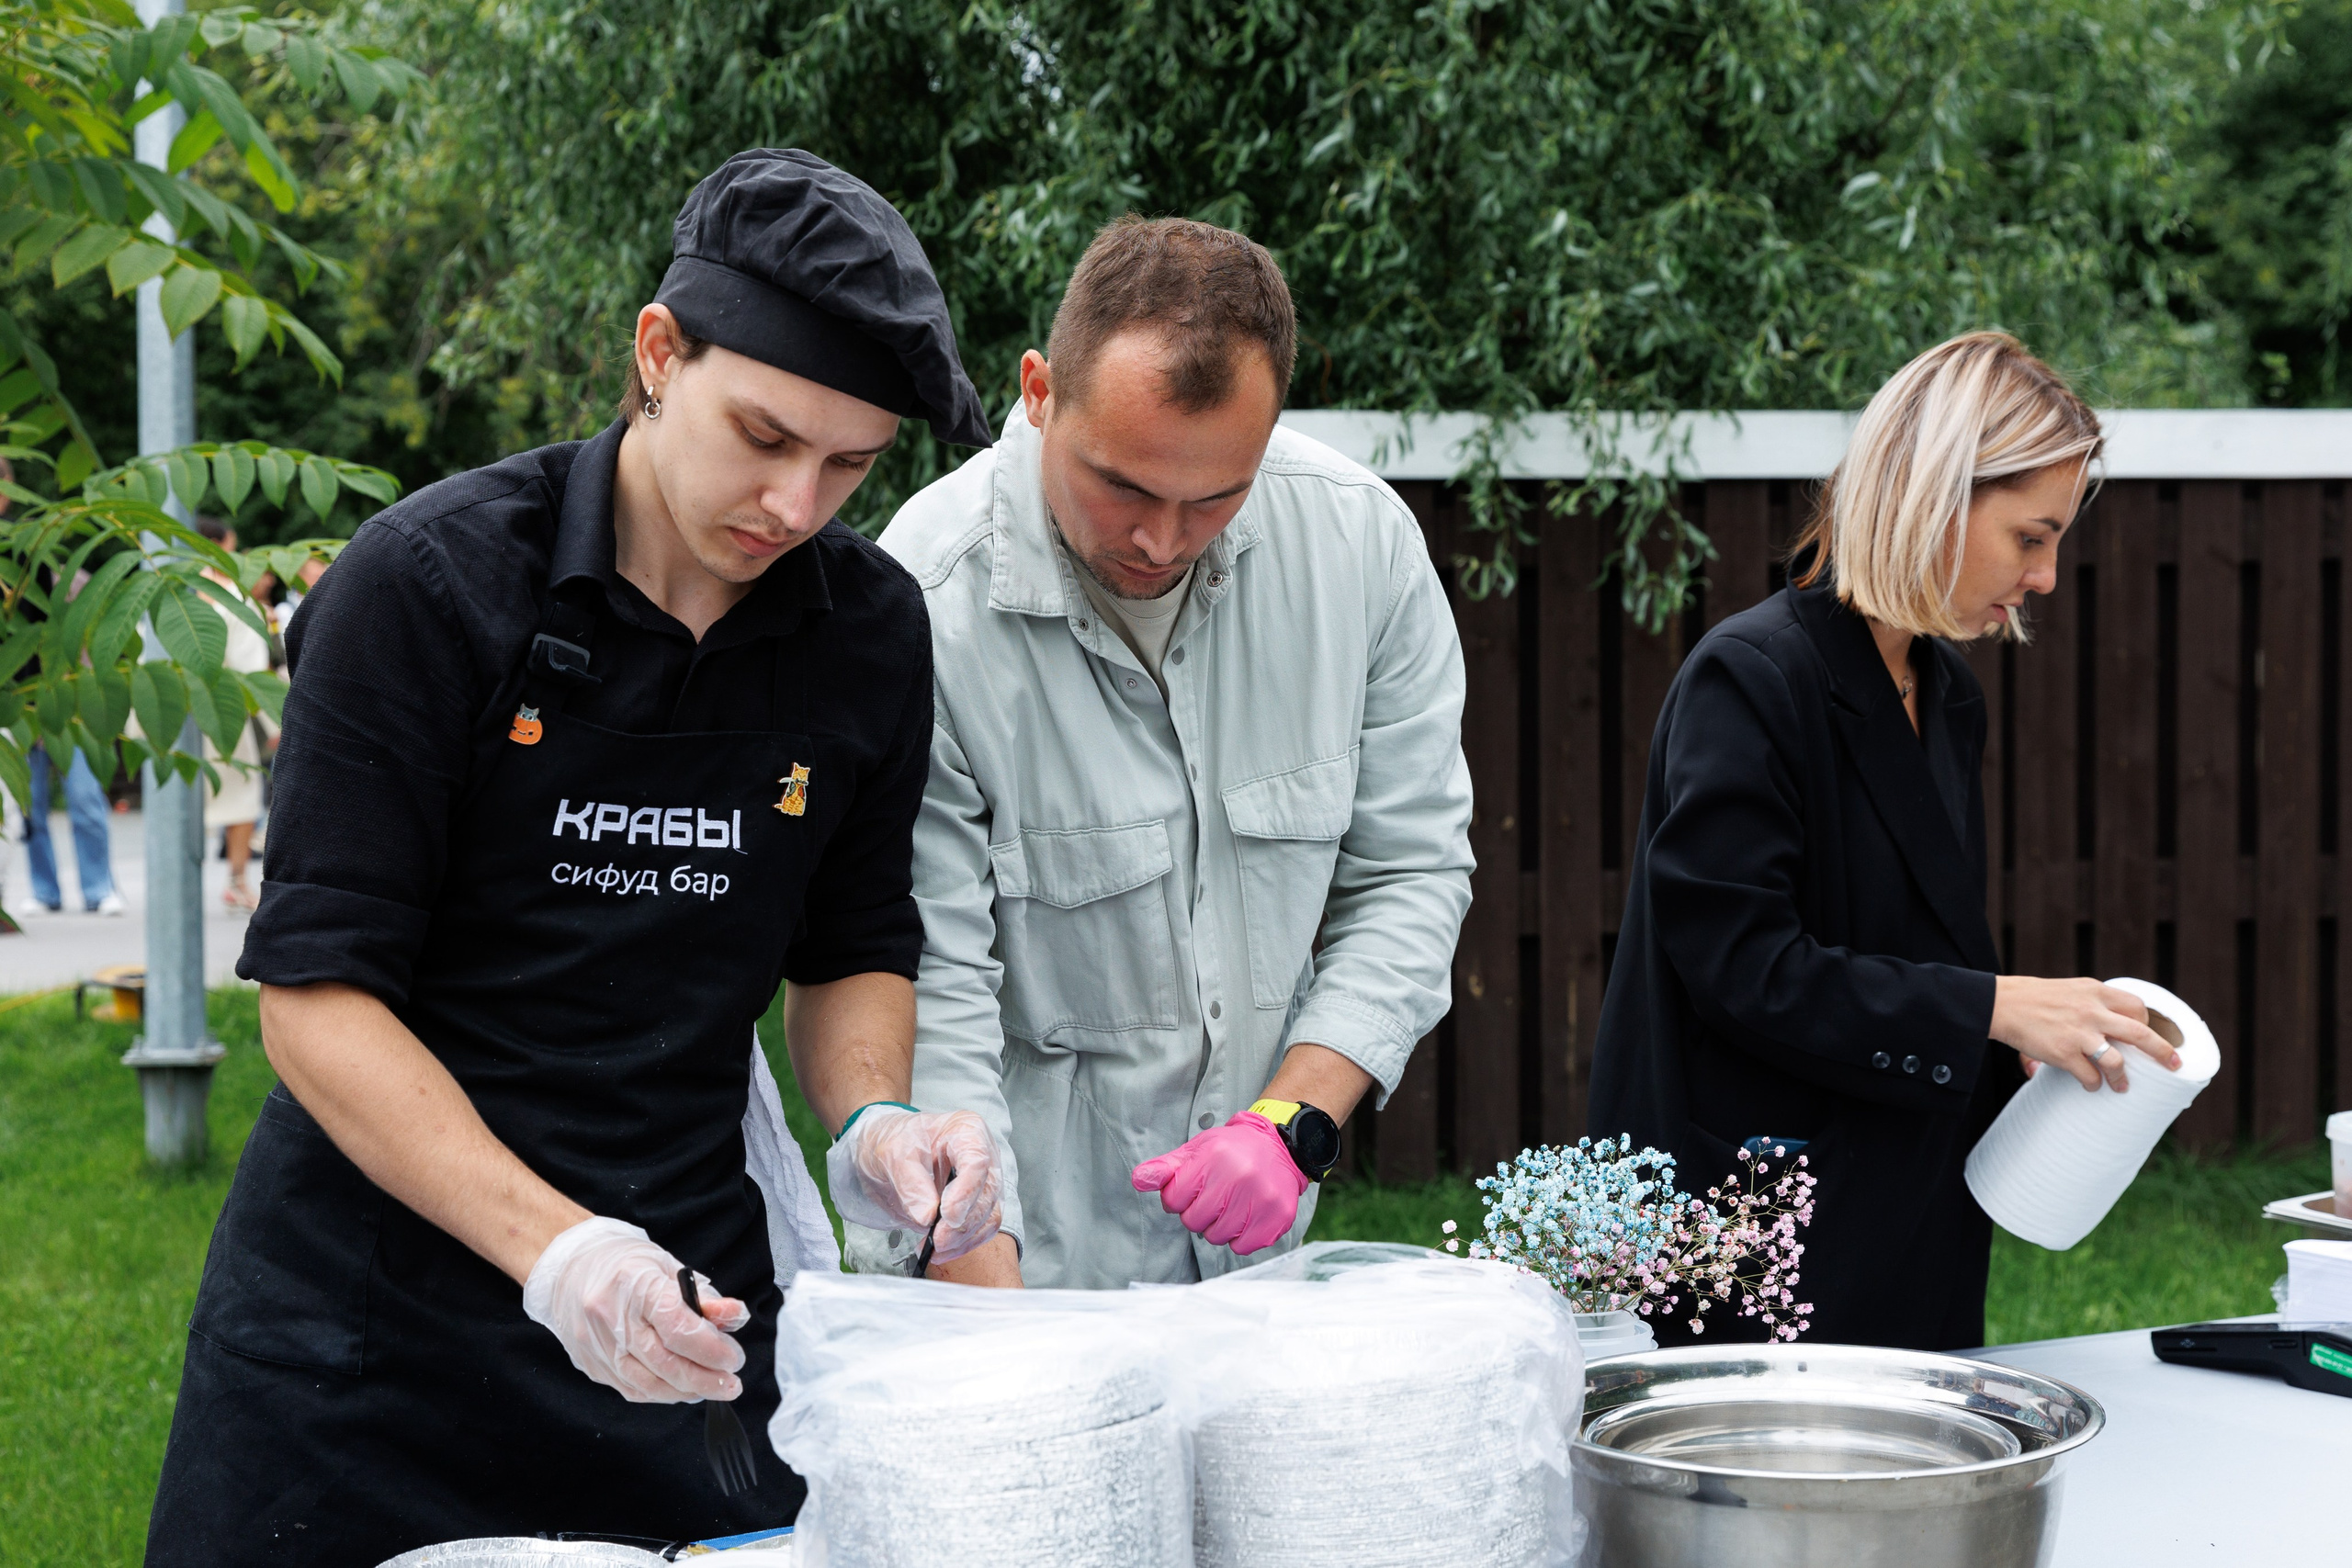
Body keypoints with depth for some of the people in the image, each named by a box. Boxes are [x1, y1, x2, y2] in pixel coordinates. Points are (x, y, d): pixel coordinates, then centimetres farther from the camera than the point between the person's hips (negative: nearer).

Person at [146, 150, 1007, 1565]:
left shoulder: (872, 629, 0)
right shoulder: (426, 585, -13)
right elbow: (318, 993, -17)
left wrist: (872, 1121, -9)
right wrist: (555, 1249, -28)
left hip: (687, 1308, 3)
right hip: (373, 1293, -3)